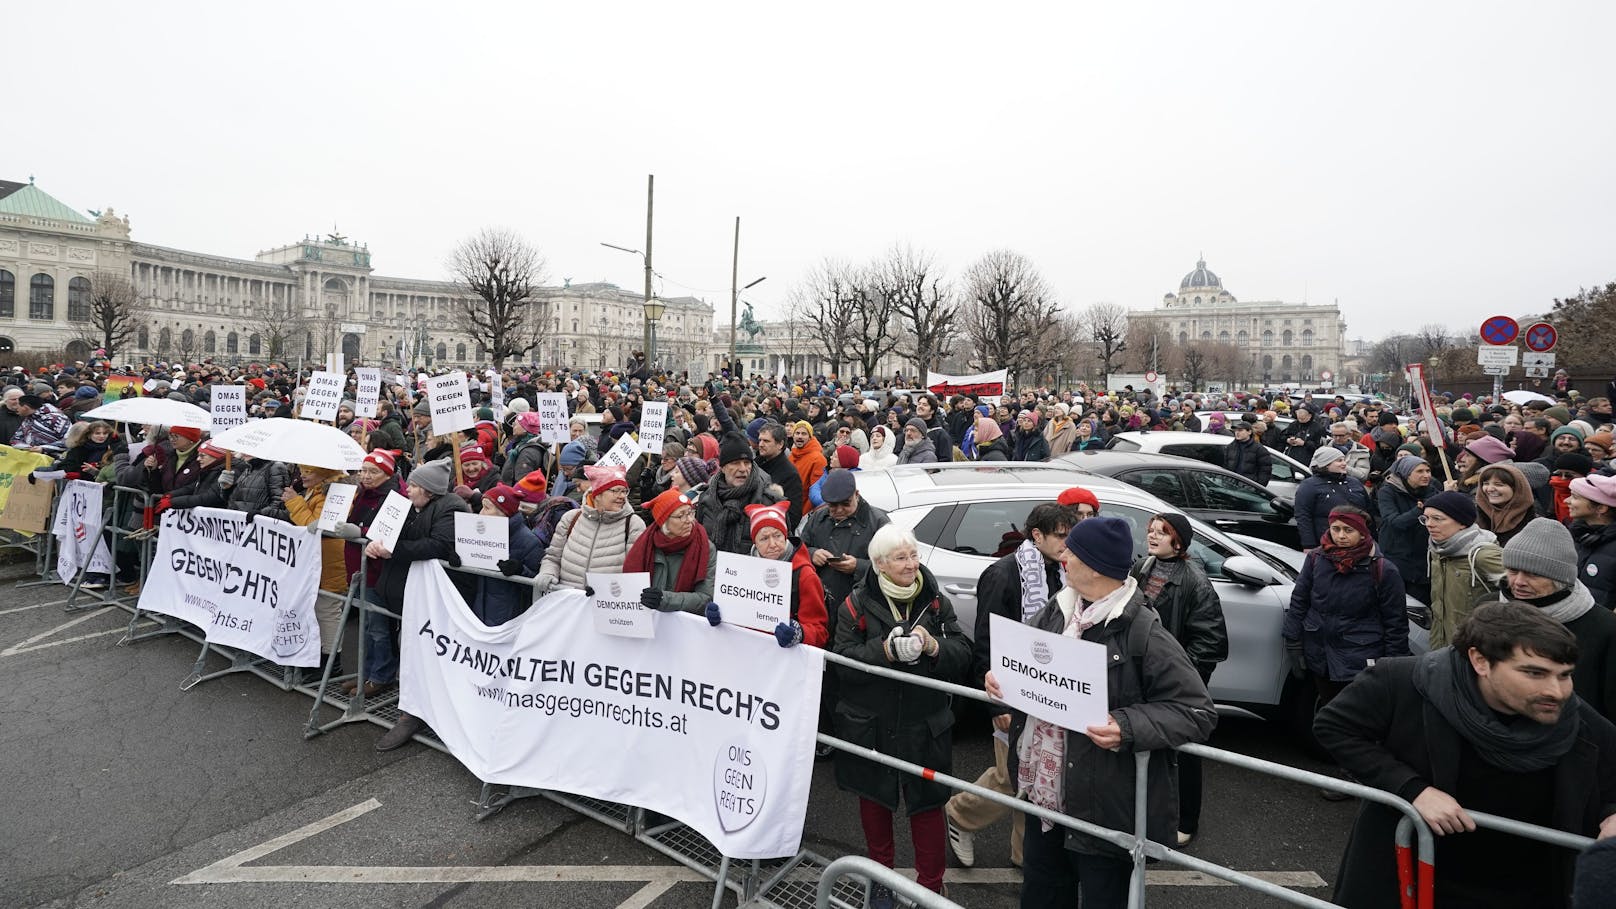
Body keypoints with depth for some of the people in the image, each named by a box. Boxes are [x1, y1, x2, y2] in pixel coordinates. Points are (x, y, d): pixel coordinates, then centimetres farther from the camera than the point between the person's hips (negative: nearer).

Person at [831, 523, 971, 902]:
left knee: (927, 803, 6)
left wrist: (933, 646, -23)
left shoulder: (936, 601, 0)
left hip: (924, 725, 1)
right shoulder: (857, 604, -7)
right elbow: (843, 660, -14)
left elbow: (963, 657, -4)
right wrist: (884, 651, -27)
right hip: (870, 724, 0)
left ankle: (931, 885, 26)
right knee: (874, 799, 16)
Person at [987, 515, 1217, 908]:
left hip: (1107, 807, -6)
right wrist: (999, 676, -6)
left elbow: (1198, 712, -17)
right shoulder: (1055, 613, 0)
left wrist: (1128, 728, -30)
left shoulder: (1143, 633, -20)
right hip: (1043, 793, 7)